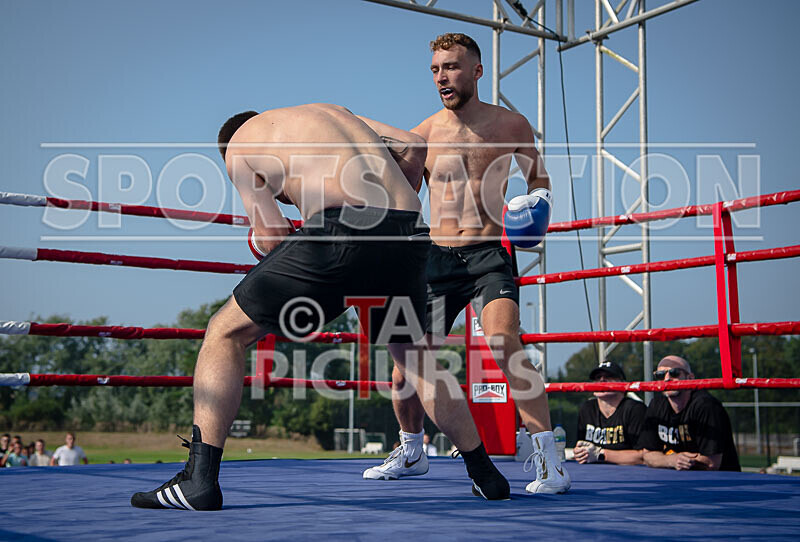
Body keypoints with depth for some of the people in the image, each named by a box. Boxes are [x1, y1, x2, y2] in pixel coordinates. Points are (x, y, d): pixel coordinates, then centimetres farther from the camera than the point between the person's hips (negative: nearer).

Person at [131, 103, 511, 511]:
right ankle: (485, 475, 34)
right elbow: (412, 145, 24)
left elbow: (272, 239, 6)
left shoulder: (238, 144, 18)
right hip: (407, 236, 6)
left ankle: (199, 480, 1)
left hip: (341, 229, -5)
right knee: (415, 357, 29)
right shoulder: (329, 110, 34)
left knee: (225, 334, 10)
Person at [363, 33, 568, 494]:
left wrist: (537, 205, -5)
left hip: (488, 254, -3)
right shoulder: (424, 134, 6)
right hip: (437, 257, 3)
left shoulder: (511, 125, 1)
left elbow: (539, 177, 16)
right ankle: (412, 453, 30)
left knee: (504, 343, -28)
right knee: (406, 359, 3)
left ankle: (549, 459, -20)